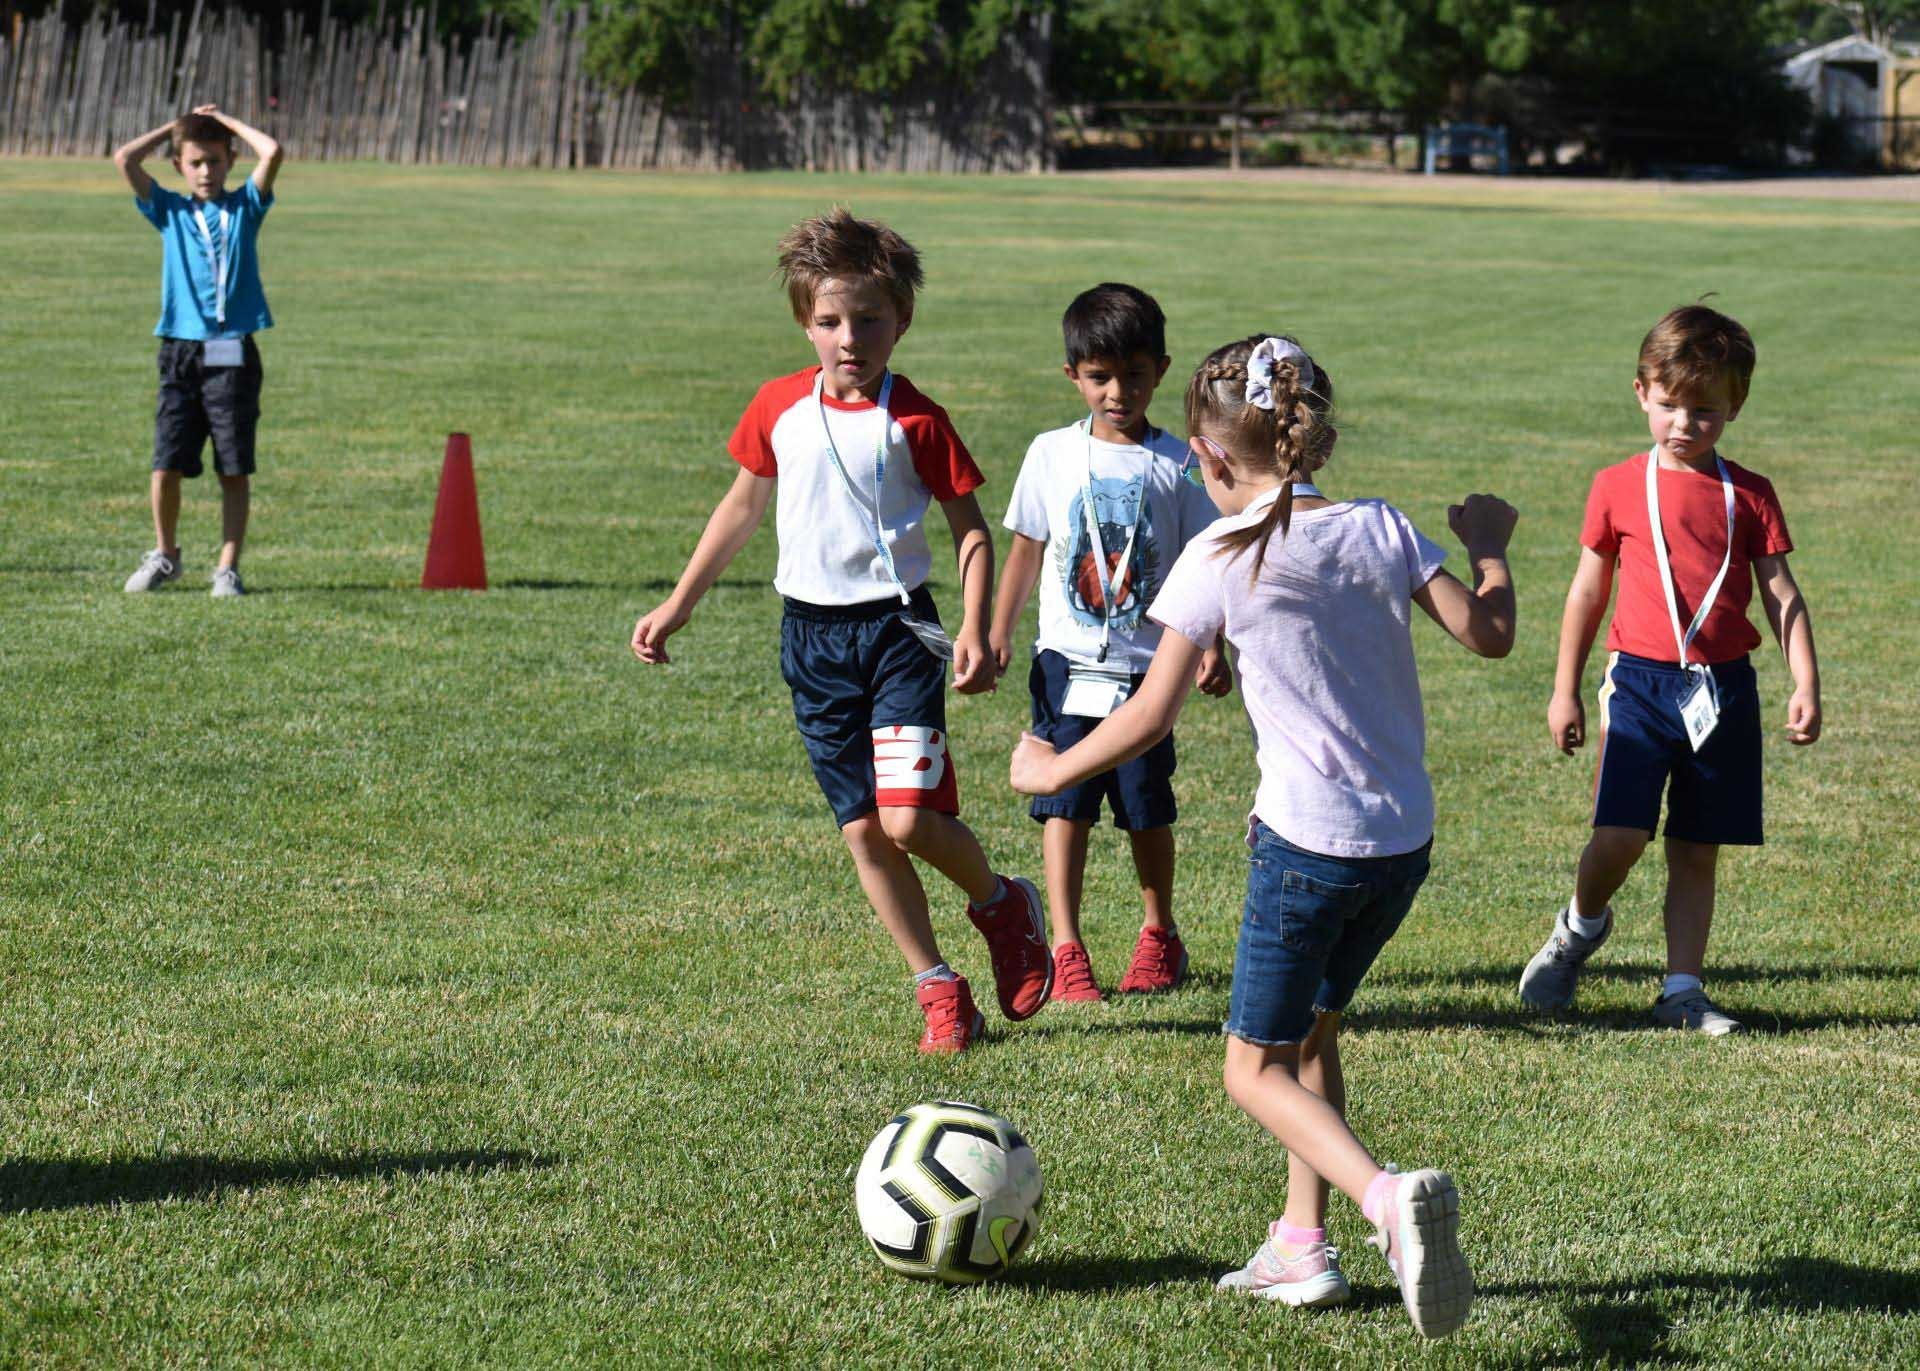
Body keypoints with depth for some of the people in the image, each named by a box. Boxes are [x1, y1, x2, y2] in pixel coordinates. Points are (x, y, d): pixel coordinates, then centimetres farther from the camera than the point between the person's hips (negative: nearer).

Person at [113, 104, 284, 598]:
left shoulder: (245, 206, 9)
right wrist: (174, 127, 11)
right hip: (180, 353, 1)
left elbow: (272, 152, -6)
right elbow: (125, 159, 2)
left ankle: (228, 567, 7)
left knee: (235, 468, -1)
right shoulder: (169, 210, 12)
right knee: (166, 464, -5)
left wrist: (226, 121, 7)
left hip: (233, 356, -1)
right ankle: (165, 554, 16)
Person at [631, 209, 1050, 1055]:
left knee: (908, 817, -16)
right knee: (862, 830, 2)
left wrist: (974, 631, -15)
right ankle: (937, 986, 13)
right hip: (811, 635, 4)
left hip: (897, 627, -4)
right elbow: (742, 507, 18)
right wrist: (678, 606, 20)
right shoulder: (779, 408, 4)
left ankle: (1001, 904, 13)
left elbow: (970, 529, -2)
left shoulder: (914, 420, -7)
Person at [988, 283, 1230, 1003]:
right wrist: (998, 634, 9)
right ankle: (1066, 950, -2)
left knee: (1147, 808, 7)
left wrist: (1213, 648, -9)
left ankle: (1159, 936, 27)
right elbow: (1026, 549, 12)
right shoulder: (1053, 455, 3)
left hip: (1147, 666, -1)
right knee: (1065, 804, -5)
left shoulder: (1177, 464, -1)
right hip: (1068, 664, 1)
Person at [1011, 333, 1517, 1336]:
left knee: (1257, 1069, 4)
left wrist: (1051, 770, 9)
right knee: (1310, 1035, 24)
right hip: (1405, 841, 6)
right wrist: (1488, 546, 20)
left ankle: (1386, 1197, -21)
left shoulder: (1220, 559, -9)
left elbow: (1149, 717, -7)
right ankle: (1302, 1244, 22)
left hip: (1307, 840, -6)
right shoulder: (1379, 529, 1)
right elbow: (1487, 634, 1)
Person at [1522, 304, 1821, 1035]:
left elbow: (1781, 596, 5)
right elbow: (1588, 592, 10)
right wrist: (1565, 692, 10)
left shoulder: (1749, 496, 5)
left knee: (1696, 852, 6)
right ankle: (1582, 923, 16)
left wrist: (1805, 684, -7)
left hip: (1724, 688, 2)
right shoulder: (1619, 488, 3)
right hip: (1640, 679, -1)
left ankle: (1683, 989, 14)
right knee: (1620, 835, -14)